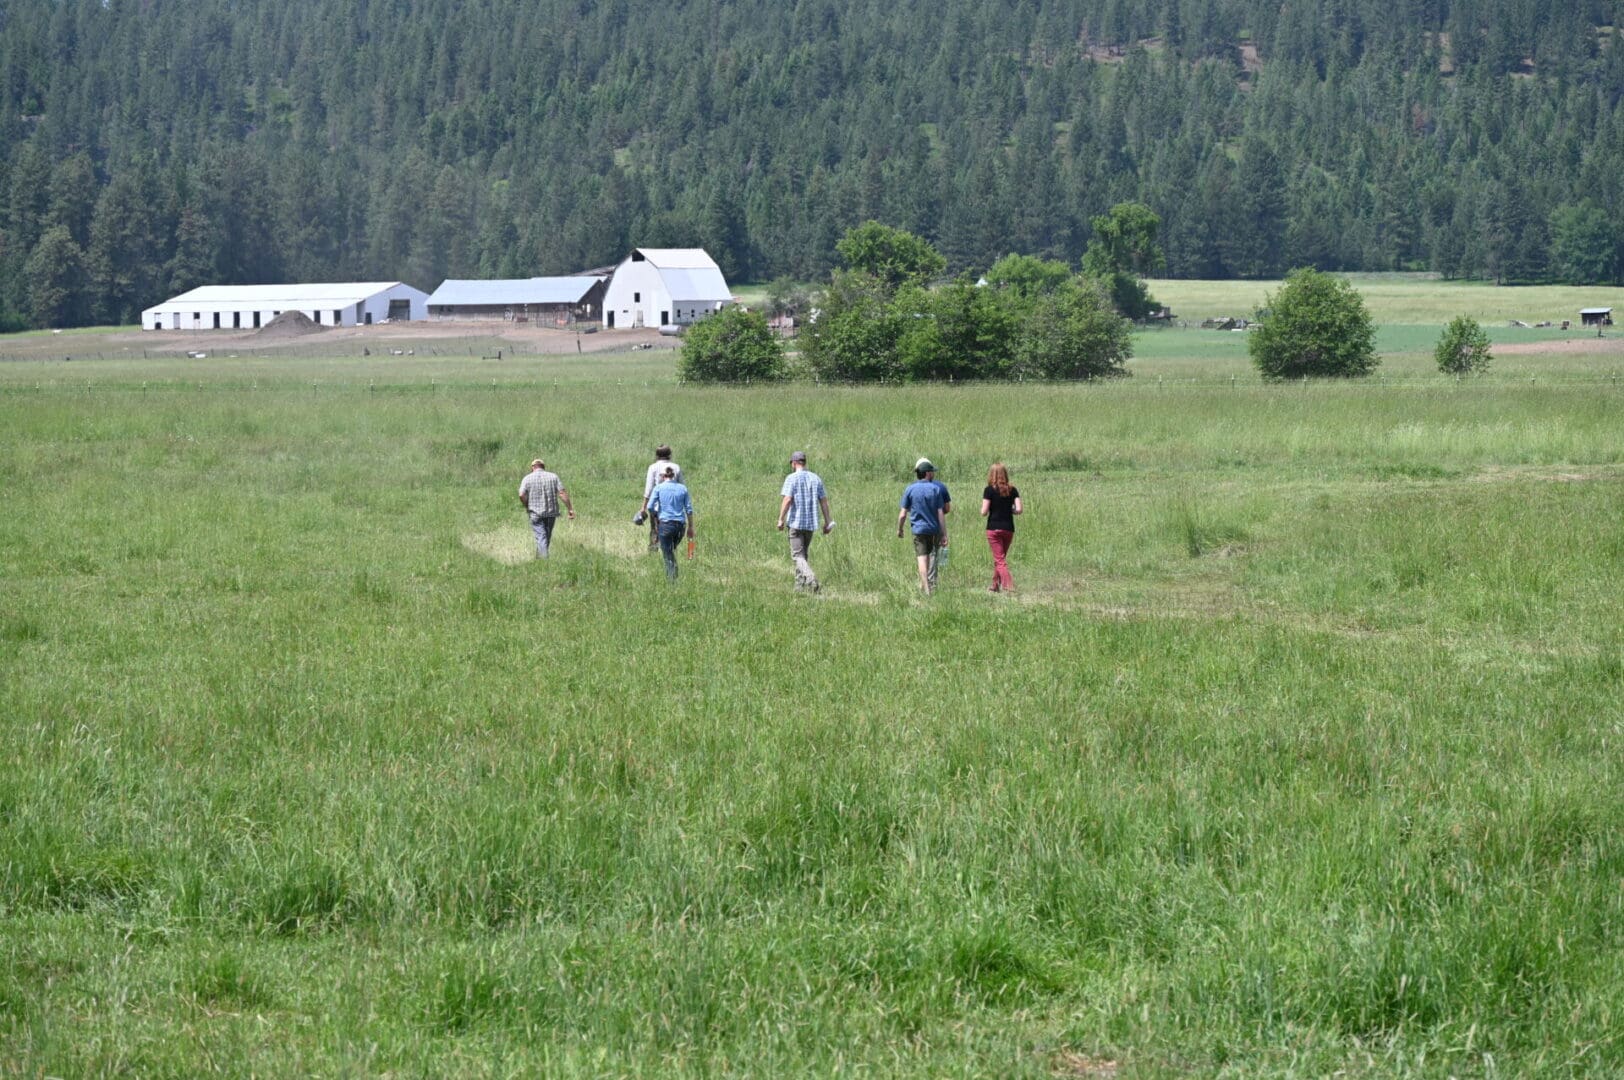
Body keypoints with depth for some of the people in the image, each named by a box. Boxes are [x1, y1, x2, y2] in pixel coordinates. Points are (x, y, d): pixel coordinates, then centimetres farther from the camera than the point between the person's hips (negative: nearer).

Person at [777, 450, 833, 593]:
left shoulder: (792, 478, -7)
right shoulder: (815, 478, 9)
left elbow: (787, 500, -16)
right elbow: (824, 501, 8)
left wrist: (781, 519, -10)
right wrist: (827, 522, 12)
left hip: (795, 522, -6)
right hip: (811, 523, 6)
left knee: (797, 556, -6)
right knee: (803, 555, 17)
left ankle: (811, 579, -27)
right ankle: (800, 585, 17)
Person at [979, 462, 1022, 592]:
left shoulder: (990, 490, -8)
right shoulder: (1012, 490, 2)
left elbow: (984, 512, -12)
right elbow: (1018, 509, -5)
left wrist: (984, 510, 11)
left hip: (994, 528, -4)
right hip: (1009, 528, 4)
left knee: (999, 560, -3)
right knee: (1000, 558, 20)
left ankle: (1008, 585, -18)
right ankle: (995, 585, 28)